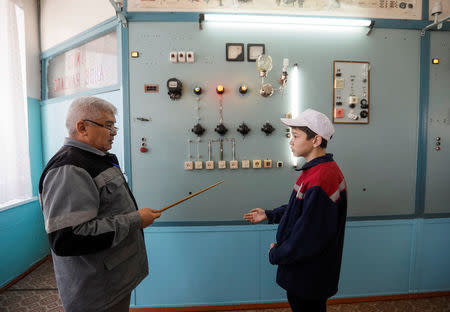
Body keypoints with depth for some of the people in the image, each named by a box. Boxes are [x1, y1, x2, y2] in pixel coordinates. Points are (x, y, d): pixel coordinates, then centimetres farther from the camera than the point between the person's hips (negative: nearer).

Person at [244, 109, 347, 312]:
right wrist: (269, 215, 9)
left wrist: (275, 255, -14)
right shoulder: (326, 168, 1)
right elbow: (302, 208, 11)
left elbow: (308, 237, -30)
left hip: (308, 279, -9)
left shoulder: (319, 181, -33)